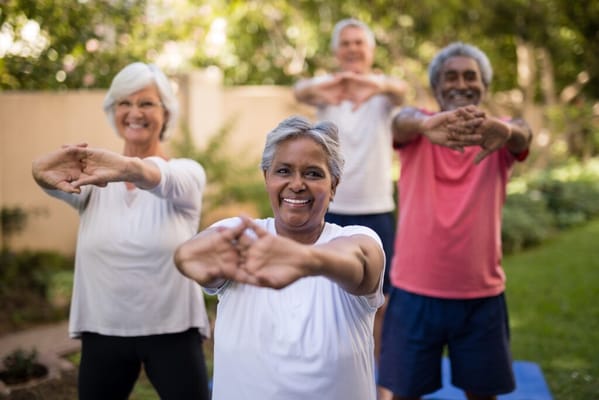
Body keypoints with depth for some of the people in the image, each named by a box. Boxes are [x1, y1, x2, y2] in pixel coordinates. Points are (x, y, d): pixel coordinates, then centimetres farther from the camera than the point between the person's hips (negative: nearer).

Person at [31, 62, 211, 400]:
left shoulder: (187, 174, -5)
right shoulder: (94, 176, 2)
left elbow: (162, 179, -30)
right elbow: (61, 181, -21)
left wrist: (129, 169, -52)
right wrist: (44, 172, -45)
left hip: (172, 331, -2)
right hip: (101, 331, 3)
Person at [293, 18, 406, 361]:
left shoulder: (383, 89, -4)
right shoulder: (325, 89, -3)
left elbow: (401, 89, -29)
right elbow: (300, 90, -27)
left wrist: (378, 85, -55)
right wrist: (316, 89, -53)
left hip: (376, 211, 0)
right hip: (329, 210, 0)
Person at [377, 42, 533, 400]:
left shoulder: (497, 140, 0)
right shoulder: (417, 133, -1)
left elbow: (523, 133, -24)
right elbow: (402, 119, -25)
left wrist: (505, 129, -51)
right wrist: (427, 123, -51)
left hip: (482, 294, 1)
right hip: (415, 291, -1)